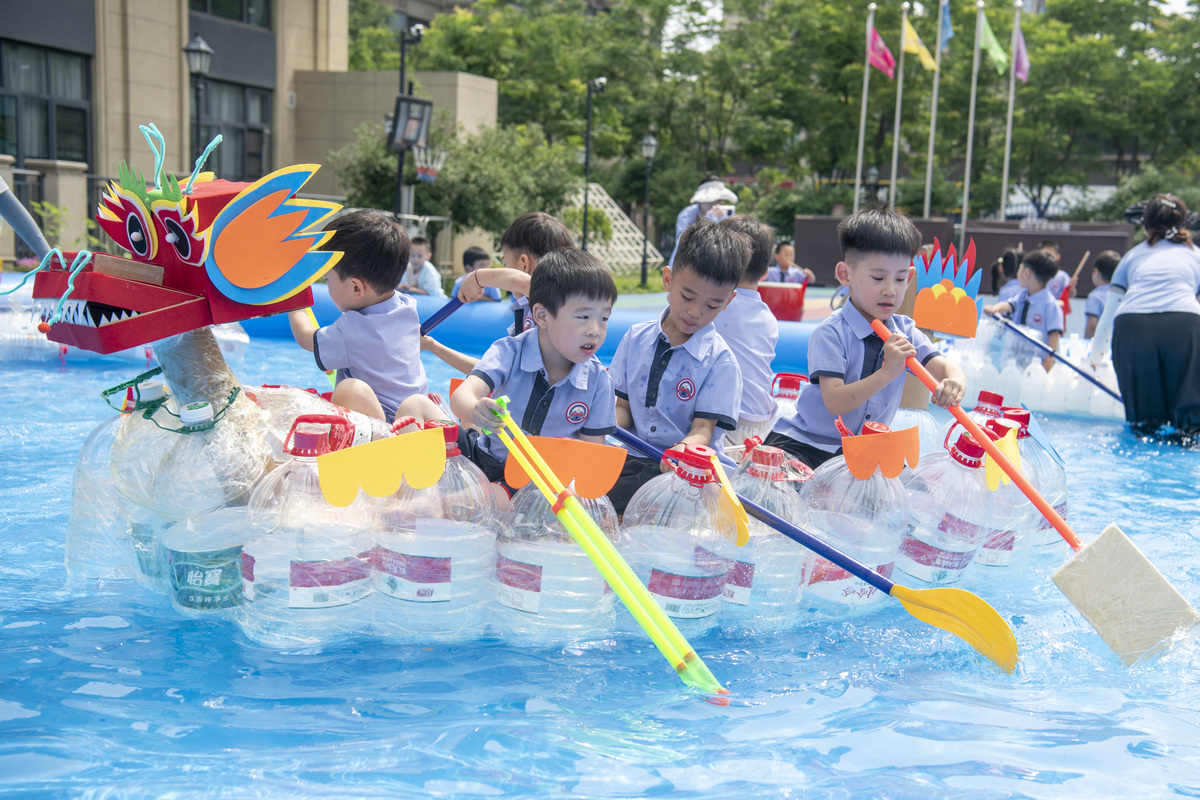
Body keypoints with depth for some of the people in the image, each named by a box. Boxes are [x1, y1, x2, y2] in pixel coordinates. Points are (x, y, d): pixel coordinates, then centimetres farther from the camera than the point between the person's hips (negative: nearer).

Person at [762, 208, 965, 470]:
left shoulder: (904, 332, 3)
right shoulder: (830, 333, -16)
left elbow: (945, 368, -5)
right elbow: (835, 403, -24)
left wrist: (955, 382, -30)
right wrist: (888, 372, -33)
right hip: (805, 444, -7)